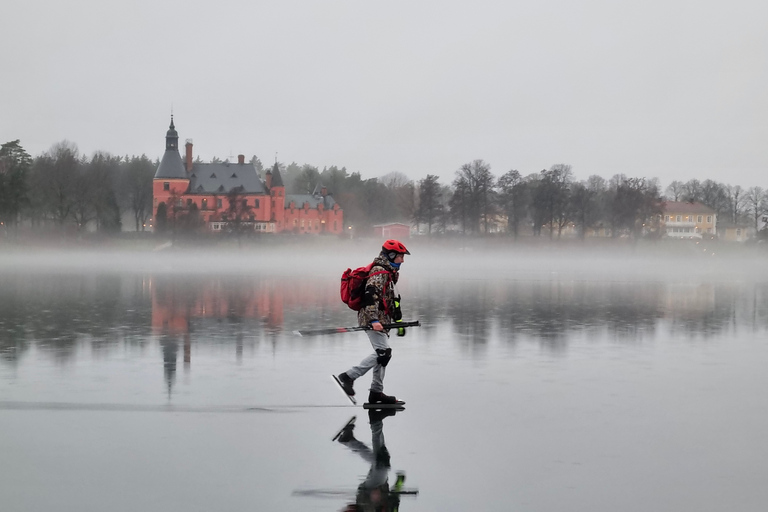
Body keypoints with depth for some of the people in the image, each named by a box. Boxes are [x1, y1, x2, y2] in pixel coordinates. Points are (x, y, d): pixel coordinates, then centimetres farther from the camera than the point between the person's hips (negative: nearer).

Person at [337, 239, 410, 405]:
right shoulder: (379, 272, -13)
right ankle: (349, 376, -15)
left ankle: (376, 392, 16)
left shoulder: (388, 272, 22)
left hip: (381, 320, 11)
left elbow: (391, 299, 31)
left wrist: (398, 319, 33)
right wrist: (374, 320, -32)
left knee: (382, 354, 11)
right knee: (383, 353, -17)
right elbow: (371, 296, -24)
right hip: (371, 319, -11)